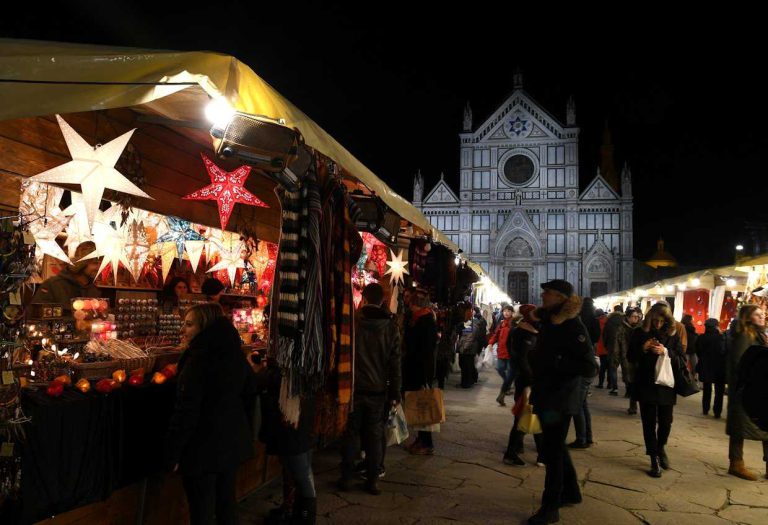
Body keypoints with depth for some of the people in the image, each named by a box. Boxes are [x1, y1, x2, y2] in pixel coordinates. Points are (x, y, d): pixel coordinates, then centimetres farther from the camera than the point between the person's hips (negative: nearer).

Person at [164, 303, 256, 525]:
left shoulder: (199, 360, -21)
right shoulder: (236, 354, 2)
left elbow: (186, 412, -22)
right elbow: (250, 394, 13)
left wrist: (172, 453, -13)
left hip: (204, 448, -7)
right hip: (233, 442, 7)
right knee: (227, 501, 21)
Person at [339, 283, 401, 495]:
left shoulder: (353, 322, -8)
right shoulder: (391, 327, -5)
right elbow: (395, 363, -3)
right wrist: (395, 393, 3)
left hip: (354, 388, -1)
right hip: (378, 390, 1)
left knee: (351, 434, 11)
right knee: (374, 436, 10)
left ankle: (346, 478, 18)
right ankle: (372, 481, 16)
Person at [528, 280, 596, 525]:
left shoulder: (573, 326, -19)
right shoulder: (548, 321, 7)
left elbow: (589, 367, -25)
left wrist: (555, 363, -26)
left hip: (560, 399, -9)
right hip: (547, 396, 9)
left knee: (552, 451, 1)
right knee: (556, 447, 21)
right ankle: (570, 491, 40)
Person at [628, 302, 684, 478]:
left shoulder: (673, 334, -1)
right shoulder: (640, 333, -1)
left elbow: (682, 359, -4)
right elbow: (631, 357, 3)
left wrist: (666, 352, -21)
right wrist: (643, 348, -16)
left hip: (666, 385, 0)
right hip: (645, 385, 0)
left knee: (665, 422, 7)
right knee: (649, 423, 4)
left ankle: (661, 448, 37)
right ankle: (654, 460, 16)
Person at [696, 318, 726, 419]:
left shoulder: (701, 338, -4)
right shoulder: (719, 338, -19)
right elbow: (723, 352, -20)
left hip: (705, 367, 4)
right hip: (718, 368, -4)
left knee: (707, 389, 19)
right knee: (719, 391, 8)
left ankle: (705, 409, 24)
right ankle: (717, 412, 8)